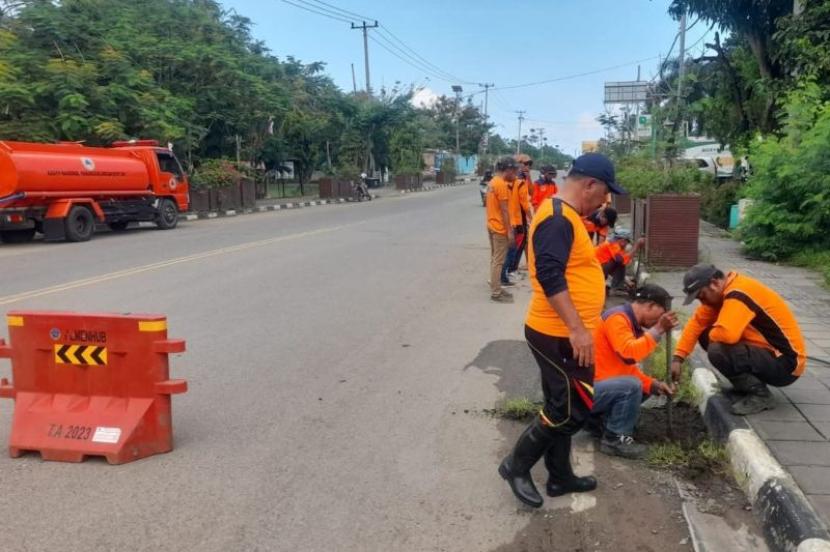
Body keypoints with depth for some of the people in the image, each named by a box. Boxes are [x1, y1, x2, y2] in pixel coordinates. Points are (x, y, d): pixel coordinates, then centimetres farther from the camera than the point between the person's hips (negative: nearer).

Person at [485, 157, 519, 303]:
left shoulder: (492, 182, 11)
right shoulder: (502, 184, -18)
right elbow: (504, 210, -20)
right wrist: (509, 231, -18)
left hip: (492, 225, 10)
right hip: (500, 228, -10)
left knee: (494, 259, 15)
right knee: (498, 261, -5)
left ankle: (496, 288, 23)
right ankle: (496, 293, -1)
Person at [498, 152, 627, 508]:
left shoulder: (563, 214, 15)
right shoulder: (558, 218, -20)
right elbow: (550, 276, -29)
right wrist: (577, 329, -29)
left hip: (559, 332, 11)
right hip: (558, 335, -11)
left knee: (562, 407, 18)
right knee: (573, 408, -1)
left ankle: (560, 476, 31)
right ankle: (516, 466, 12)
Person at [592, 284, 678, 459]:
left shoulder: (630, 322, 13)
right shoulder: (617, 318, -17)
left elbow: (629, 367, 14)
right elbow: (630, 353, -32)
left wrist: (653, 385, 3)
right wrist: (658, 330, -24)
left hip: (601, 386, 10)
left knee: (643, 389, 13)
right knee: (631, 386, -27)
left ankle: (600, 421, 10)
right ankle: (614, 439, -10)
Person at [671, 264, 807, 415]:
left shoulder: (738, 293, -24)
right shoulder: (721, 292, 4)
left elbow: (726, 334, -38)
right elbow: (697, 323, 5)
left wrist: (712, 334, -13)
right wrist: (678, 358, -3)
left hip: (786, 363, -9)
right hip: (767, 352, 9)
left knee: (717, 350, -29)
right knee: (706, 336, 3)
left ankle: (760, 394, -8)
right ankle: (745, 385, 11)